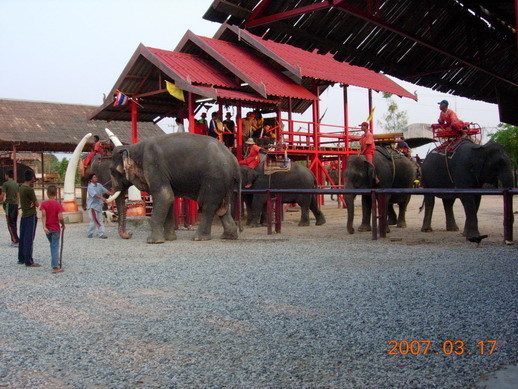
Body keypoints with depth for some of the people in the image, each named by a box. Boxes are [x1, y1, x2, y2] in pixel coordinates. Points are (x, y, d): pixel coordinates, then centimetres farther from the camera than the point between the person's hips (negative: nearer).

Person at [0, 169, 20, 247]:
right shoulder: (16, 184, 10)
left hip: (9, 205, -7)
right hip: (15, 204, 7)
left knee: (10, 224, -4)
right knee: (14, 224, 12)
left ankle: (16, 241, -10)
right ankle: (14, 240, 16)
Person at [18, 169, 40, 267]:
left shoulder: (21, 187, 9)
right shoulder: (29, 189, -18)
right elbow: (37, 204, -13)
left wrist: (32, 203, -8)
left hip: (23, 216, 9)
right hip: (31, 216, -9)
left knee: (22, 238, 13)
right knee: (29, 239, -6)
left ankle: (21, 259, 21)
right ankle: (29, 261, -4)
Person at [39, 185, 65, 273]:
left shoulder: (44, 204, -3)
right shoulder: (58, 205, -11)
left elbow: (43, 216, -14)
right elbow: (60, 217, -19)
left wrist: (44, 227, -18)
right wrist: (63, 224, -1)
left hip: (47, 229, 3)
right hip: (55, 229, -3)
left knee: (53, 245, 21)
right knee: (55, 247, -1)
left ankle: (55, 262, 32)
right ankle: (55, 267, -4)